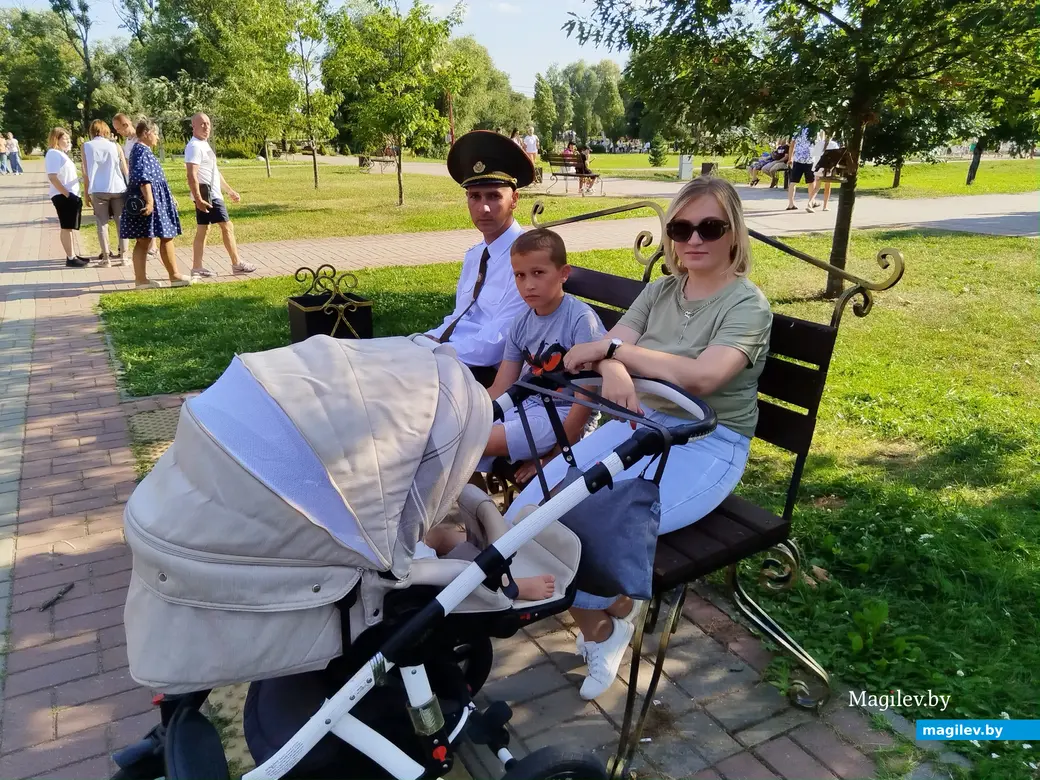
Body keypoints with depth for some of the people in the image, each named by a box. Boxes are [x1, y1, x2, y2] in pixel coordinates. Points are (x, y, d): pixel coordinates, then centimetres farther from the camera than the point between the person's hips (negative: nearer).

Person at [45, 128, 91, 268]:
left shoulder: (62, 154, 19)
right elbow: (52, 177, -19)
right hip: (63, 196, -10)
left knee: (73, 227, 12)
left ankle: (76, 255, 18)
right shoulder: (53, 154, -10)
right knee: (67, 227, -6)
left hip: (72, 195, 10)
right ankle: (70, 258, -4)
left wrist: (75, 194, 14)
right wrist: (67, 194, -23)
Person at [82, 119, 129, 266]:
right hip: (118, 188, 1)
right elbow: (125, 170, 7)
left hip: (98, 190, 0)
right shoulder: (115, 146, 6)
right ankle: (122, 255, 8)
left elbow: (86, 173, 4)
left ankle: (106, 257, 4)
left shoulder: (86, 146, 4)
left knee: (102, 223, 4)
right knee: (121, 222, 8)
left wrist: (86, 193, 10)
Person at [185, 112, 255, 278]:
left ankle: (197, 267, 12)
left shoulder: (204, 145, 18)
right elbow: (192, 175, -22)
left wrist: (230, 190, 27)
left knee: (203, 229, 9)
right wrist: (198, 199, -29)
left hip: (213, 194, 10)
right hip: (207, 195, -10)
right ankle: (237, 264, 1)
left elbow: (215, 172, 26)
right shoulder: (194, 147, -15)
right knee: (227, 226, -5)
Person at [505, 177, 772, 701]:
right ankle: (595, 628, 11)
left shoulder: (748, 304, -8)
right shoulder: (660, 290, 10)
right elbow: (610, 348, -1)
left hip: (709, 446, -6)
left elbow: (701, 376, -25)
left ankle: (615, 615, 8)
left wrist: (611, 349, -20)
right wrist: (613, 371, -27)